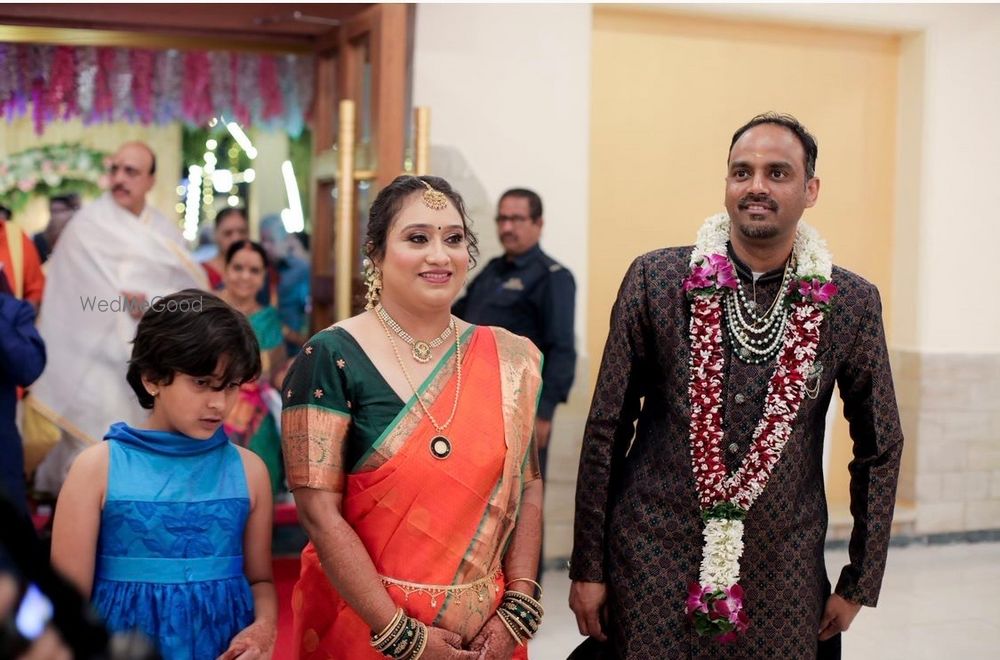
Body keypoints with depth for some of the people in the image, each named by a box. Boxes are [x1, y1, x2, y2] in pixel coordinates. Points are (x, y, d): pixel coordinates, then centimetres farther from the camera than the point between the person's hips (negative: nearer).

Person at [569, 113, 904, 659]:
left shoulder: (852, 302, -1)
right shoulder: (655, 279, -3)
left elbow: (880, 449, 8)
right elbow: (606, 428, 0)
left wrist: (859, 585, 8)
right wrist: (588, 568, 0)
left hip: (782, 574, 1)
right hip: (652, 564, -1)